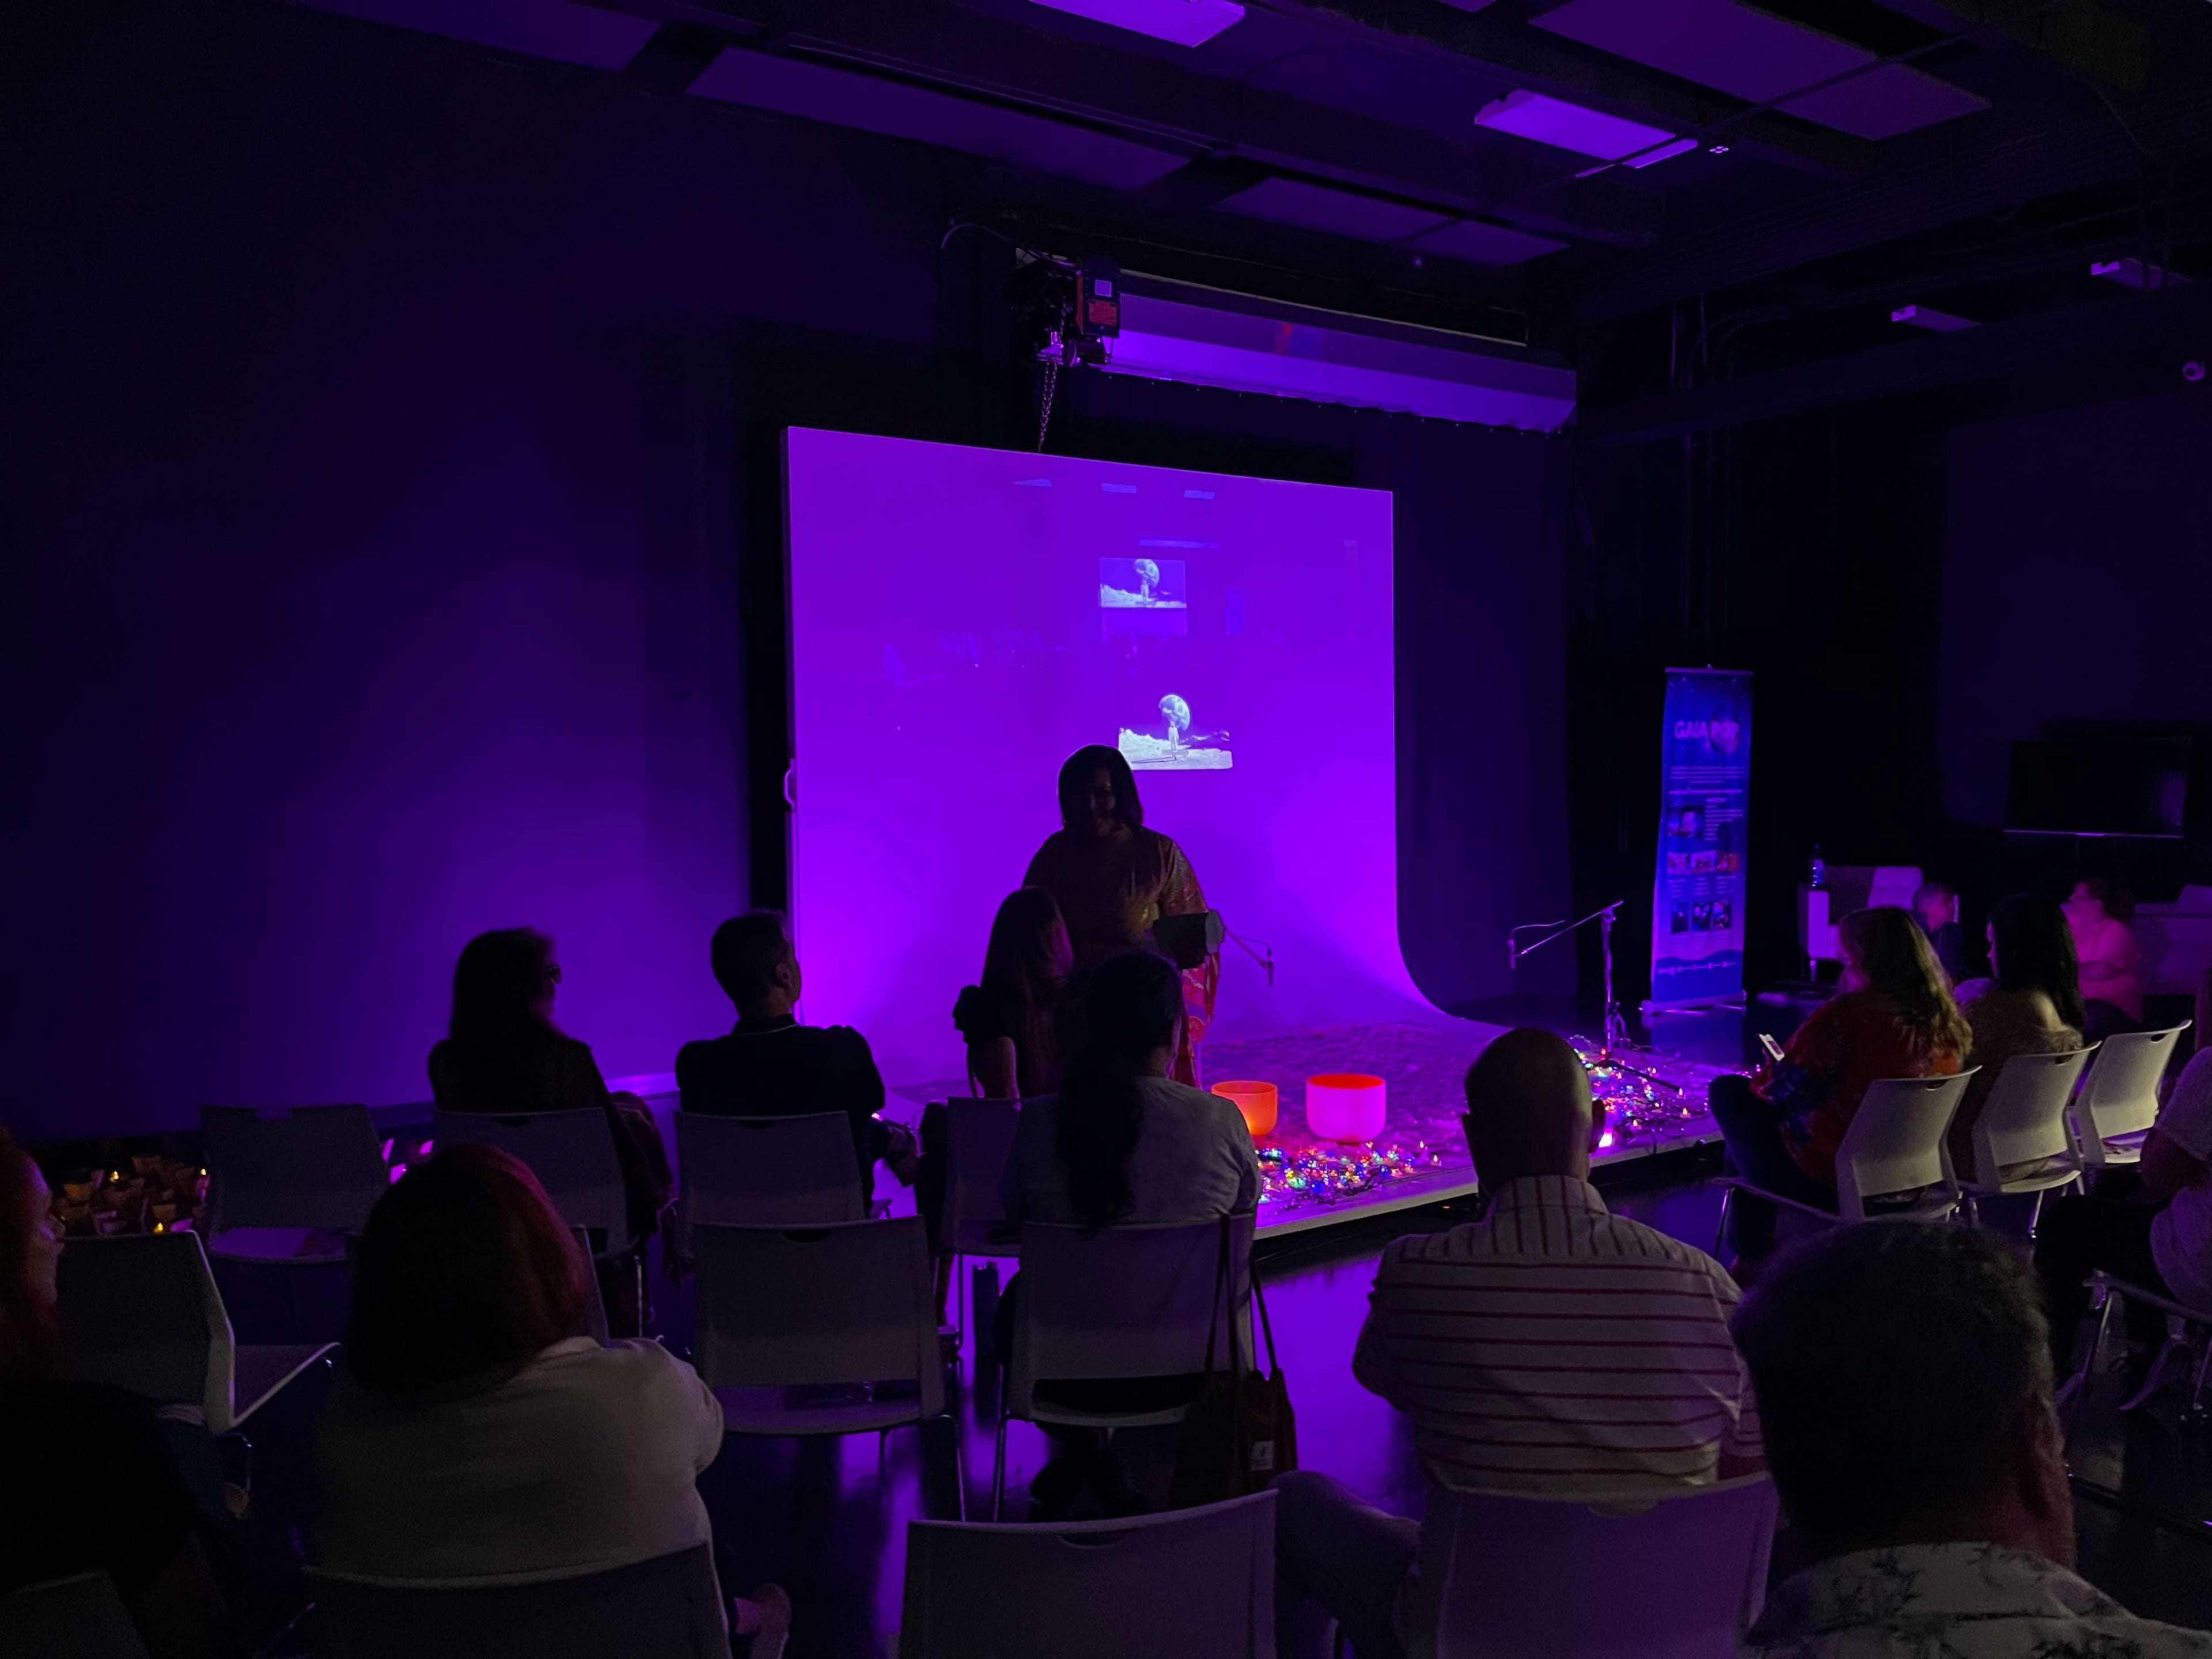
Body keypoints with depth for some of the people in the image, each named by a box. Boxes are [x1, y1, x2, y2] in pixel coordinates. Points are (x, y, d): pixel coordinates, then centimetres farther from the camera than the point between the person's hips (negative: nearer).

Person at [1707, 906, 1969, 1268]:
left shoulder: (1847, 1014, -21)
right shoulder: (1945, 1021, 0)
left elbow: (1785, 1090, -14)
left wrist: (1759, 1079, 10)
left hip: (1830, 1183, -8)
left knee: (1728, 1092, 10)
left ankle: (1752, 1257, 19)